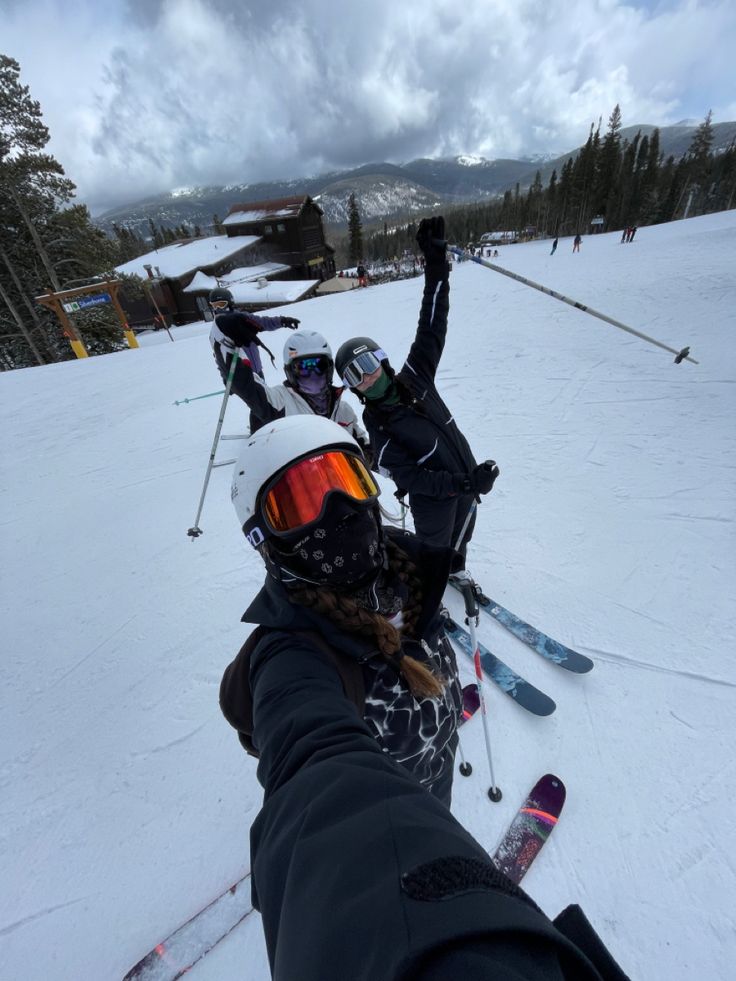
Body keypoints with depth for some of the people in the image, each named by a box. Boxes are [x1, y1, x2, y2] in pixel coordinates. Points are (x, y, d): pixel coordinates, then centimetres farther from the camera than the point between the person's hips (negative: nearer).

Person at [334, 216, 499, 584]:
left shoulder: (414, 375, -9)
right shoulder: (377, 427, -24)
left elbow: (432, 325, -8)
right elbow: (411, 477, -26)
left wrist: (435, 263, -14)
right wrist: (466, 483, -31)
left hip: (468, 477, 6)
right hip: (433, 498, -6)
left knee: (462, 533, 29)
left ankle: (456, 567, 60)